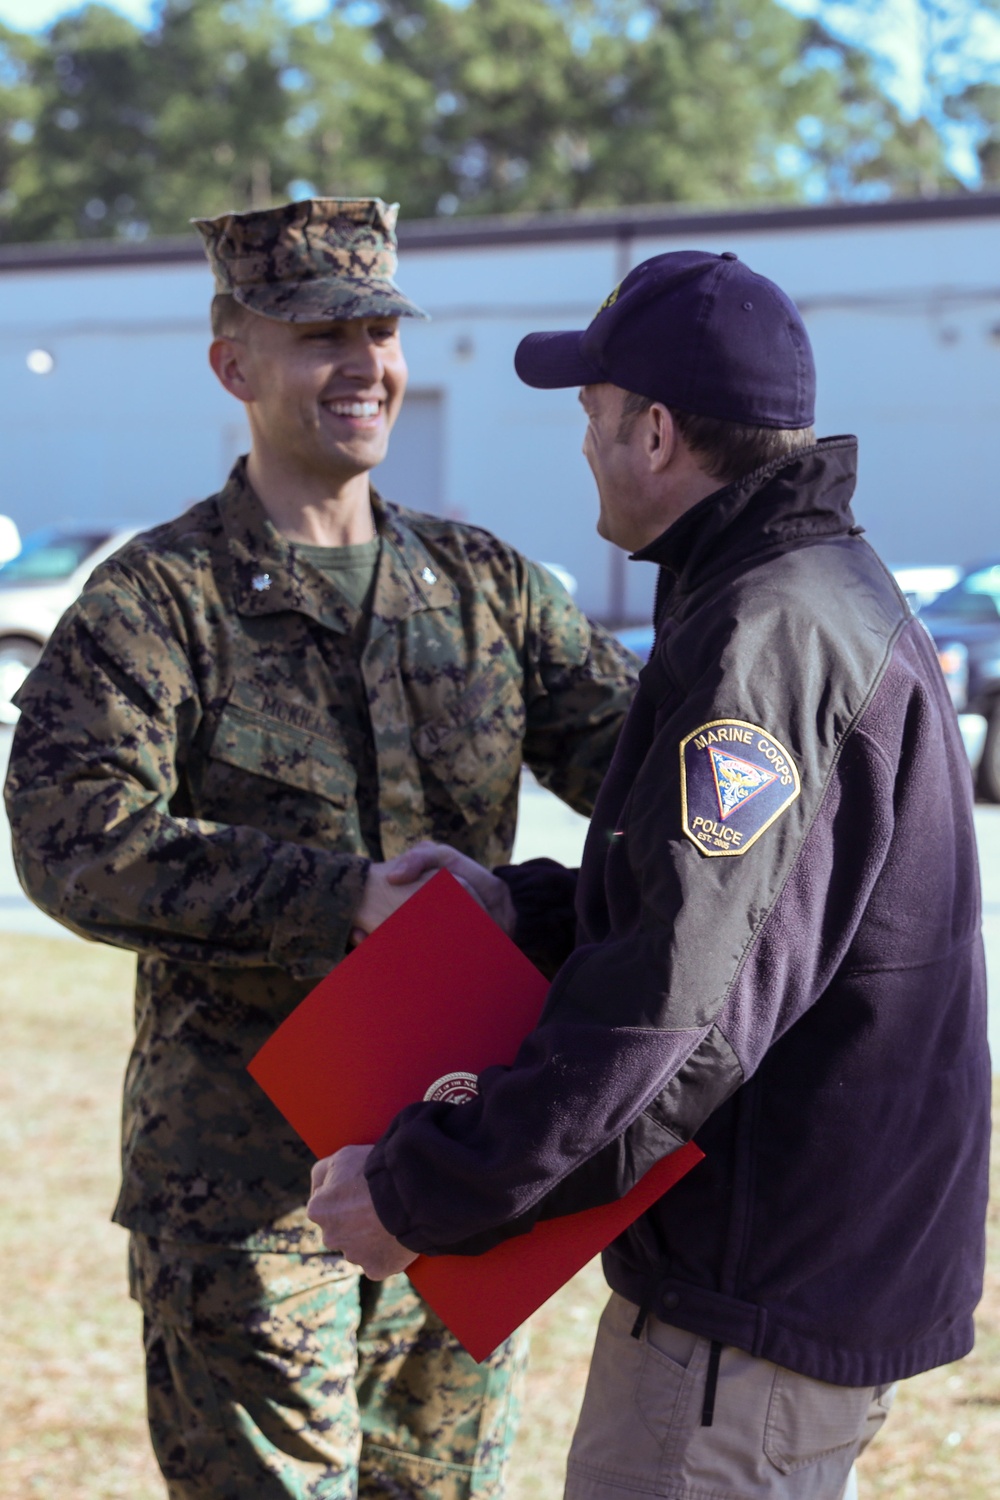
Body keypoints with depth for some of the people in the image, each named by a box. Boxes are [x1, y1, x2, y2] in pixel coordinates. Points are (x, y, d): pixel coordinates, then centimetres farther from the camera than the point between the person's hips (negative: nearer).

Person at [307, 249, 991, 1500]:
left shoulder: (769, 632, -20)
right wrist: (508, 902, 8)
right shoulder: (834, 595, 14)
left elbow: (682, 1000, -27)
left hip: (766, 1297, -10)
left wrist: (423, 1191, -22)